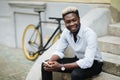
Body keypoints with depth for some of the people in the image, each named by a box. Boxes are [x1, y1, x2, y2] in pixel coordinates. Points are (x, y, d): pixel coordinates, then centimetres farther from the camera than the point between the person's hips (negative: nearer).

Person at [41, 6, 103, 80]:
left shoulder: (90, 34, -29)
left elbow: (87, 62, -36)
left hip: (94, 63, -6)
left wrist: (61, 67, -37)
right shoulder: (66, 32, -10)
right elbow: (59, 51, 0)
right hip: (78, 60, 6)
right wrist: (50, 61, -23)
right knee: (46, 65, -6)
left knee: (76, 74, -38)